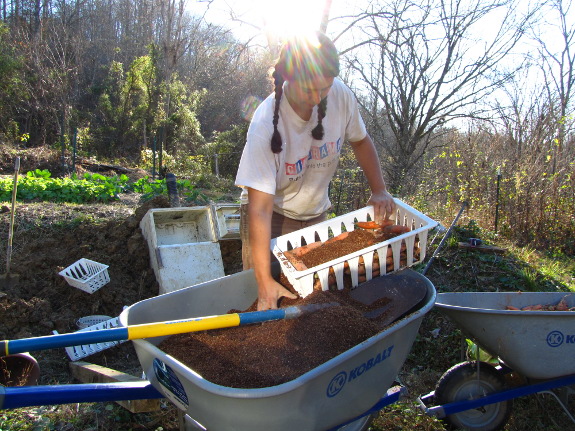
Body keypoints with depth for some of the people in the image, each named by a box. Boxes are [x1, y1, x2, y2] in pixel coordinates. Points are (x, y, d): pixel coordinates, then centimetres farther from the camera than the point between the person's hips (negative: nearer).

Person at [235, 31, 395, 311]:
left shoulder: (340, 95, -19)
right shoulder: (266, 124, -32)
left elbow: (360, 141, 4)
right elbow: (260, 209, -33)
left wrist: (379, 190, -5)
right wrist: (265, 281, -35)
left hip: (315, 213, 4)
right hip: (273, 214, -3)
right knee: (263, 297, -4)